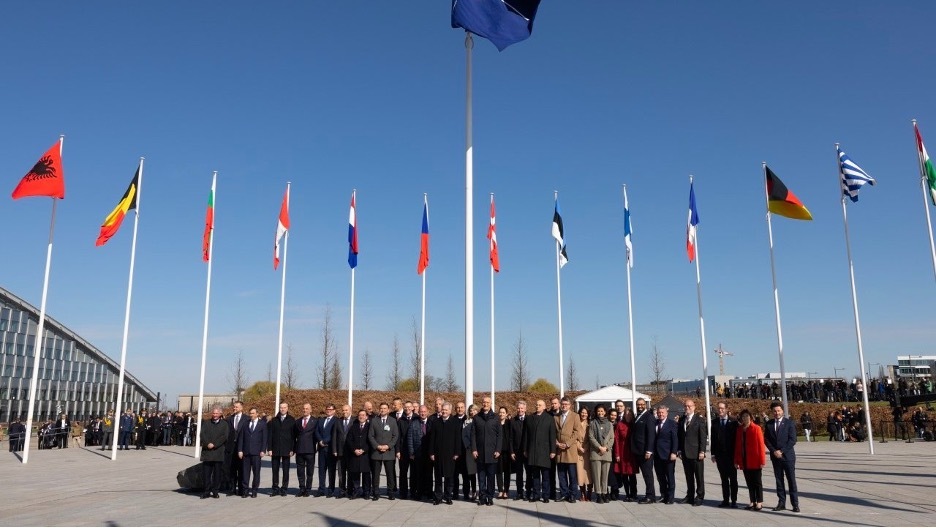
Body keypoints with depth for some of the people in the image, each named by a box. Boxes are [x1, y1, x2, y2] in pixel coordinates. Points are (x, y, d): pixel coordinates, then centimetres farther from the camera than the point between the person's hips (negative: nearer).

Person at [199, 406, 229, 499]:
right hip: (207, 452, 1)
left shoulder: (224, 424, 8)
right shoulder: (206, 423, 14)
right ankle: (207, 491, 8)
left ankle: (215, 491, 10)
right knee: (206, 473, 0)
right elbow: (202, 434, 2)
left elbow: (224, 437, -3)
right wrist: (207, 444, -12)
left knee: (217, 473, 2)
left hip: (218, 452, -1)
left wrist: (214, 444, -11)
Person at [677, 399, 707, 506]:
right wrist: (680, 450, 7)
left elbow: (703, 437, -7)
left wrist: (702, 451, -12)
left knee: (699, 476, 2)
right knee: (688, 476, 11)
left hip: (696, 453, -5)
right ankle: (690, 496, 19)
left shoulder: (700, 420, -3)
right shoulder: (681, 420, 12)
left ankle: (699, 497, 10)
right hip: (685, 453, 5)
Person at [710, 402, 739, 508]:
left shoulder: (733, 422, -3)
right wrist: (713, 453, 3)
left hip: (731, 454, -3)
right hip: (720, 455, 3)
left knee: (733, 479, 4)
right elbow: (713, 438, 8)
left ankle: (734, 500, 9)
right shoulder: (714, 422, 7)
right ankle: (725, 500, 13)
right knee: (724, 479, 8)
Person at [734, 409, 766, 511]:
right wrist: (737, 461, 7)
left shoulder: (756, 429, -7)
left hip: (755, 461, -5)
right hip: (744, 461, 5)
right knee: (749, 482, 10)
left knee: (757, 482, 3)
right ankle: (752, 502, 18)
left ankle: (759, 502, 11)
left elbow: (761, 445, -9)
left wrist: (762, 461, -11)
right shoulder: (739, 429, 7)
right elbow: (737, 446, 9)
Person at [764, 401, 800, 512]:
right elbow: (766, 440, 7)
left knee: (791, 480, -2)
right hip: (775, 456, 3)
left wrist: (782, 451, -12)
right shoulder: (769, 424, 7)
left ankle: (795, 504, 3)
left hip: (788, 456, -3)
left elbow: (792, 440, -8)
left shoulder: (789, 423, -3)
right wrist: (774, 451, -7)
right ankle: (781, 503, 12)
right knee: (779, 480, 7)